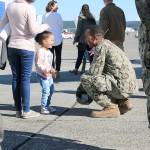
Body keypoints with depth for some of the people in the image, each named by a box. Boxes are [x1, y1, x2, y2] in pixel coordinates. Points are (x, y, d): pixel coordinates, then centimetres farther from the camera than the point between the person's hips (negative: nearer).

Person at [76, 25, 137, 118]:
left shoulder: (101, 47, -11)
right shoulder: (108, 44, 19)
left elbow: (94, 73, -15)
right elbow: (100, 71, 24)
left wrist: (81, 88, 2)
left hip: (122, 86, -10)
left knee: (85, 79, -14)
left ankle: (111, 108, -10)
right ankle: (124, 102, 16)